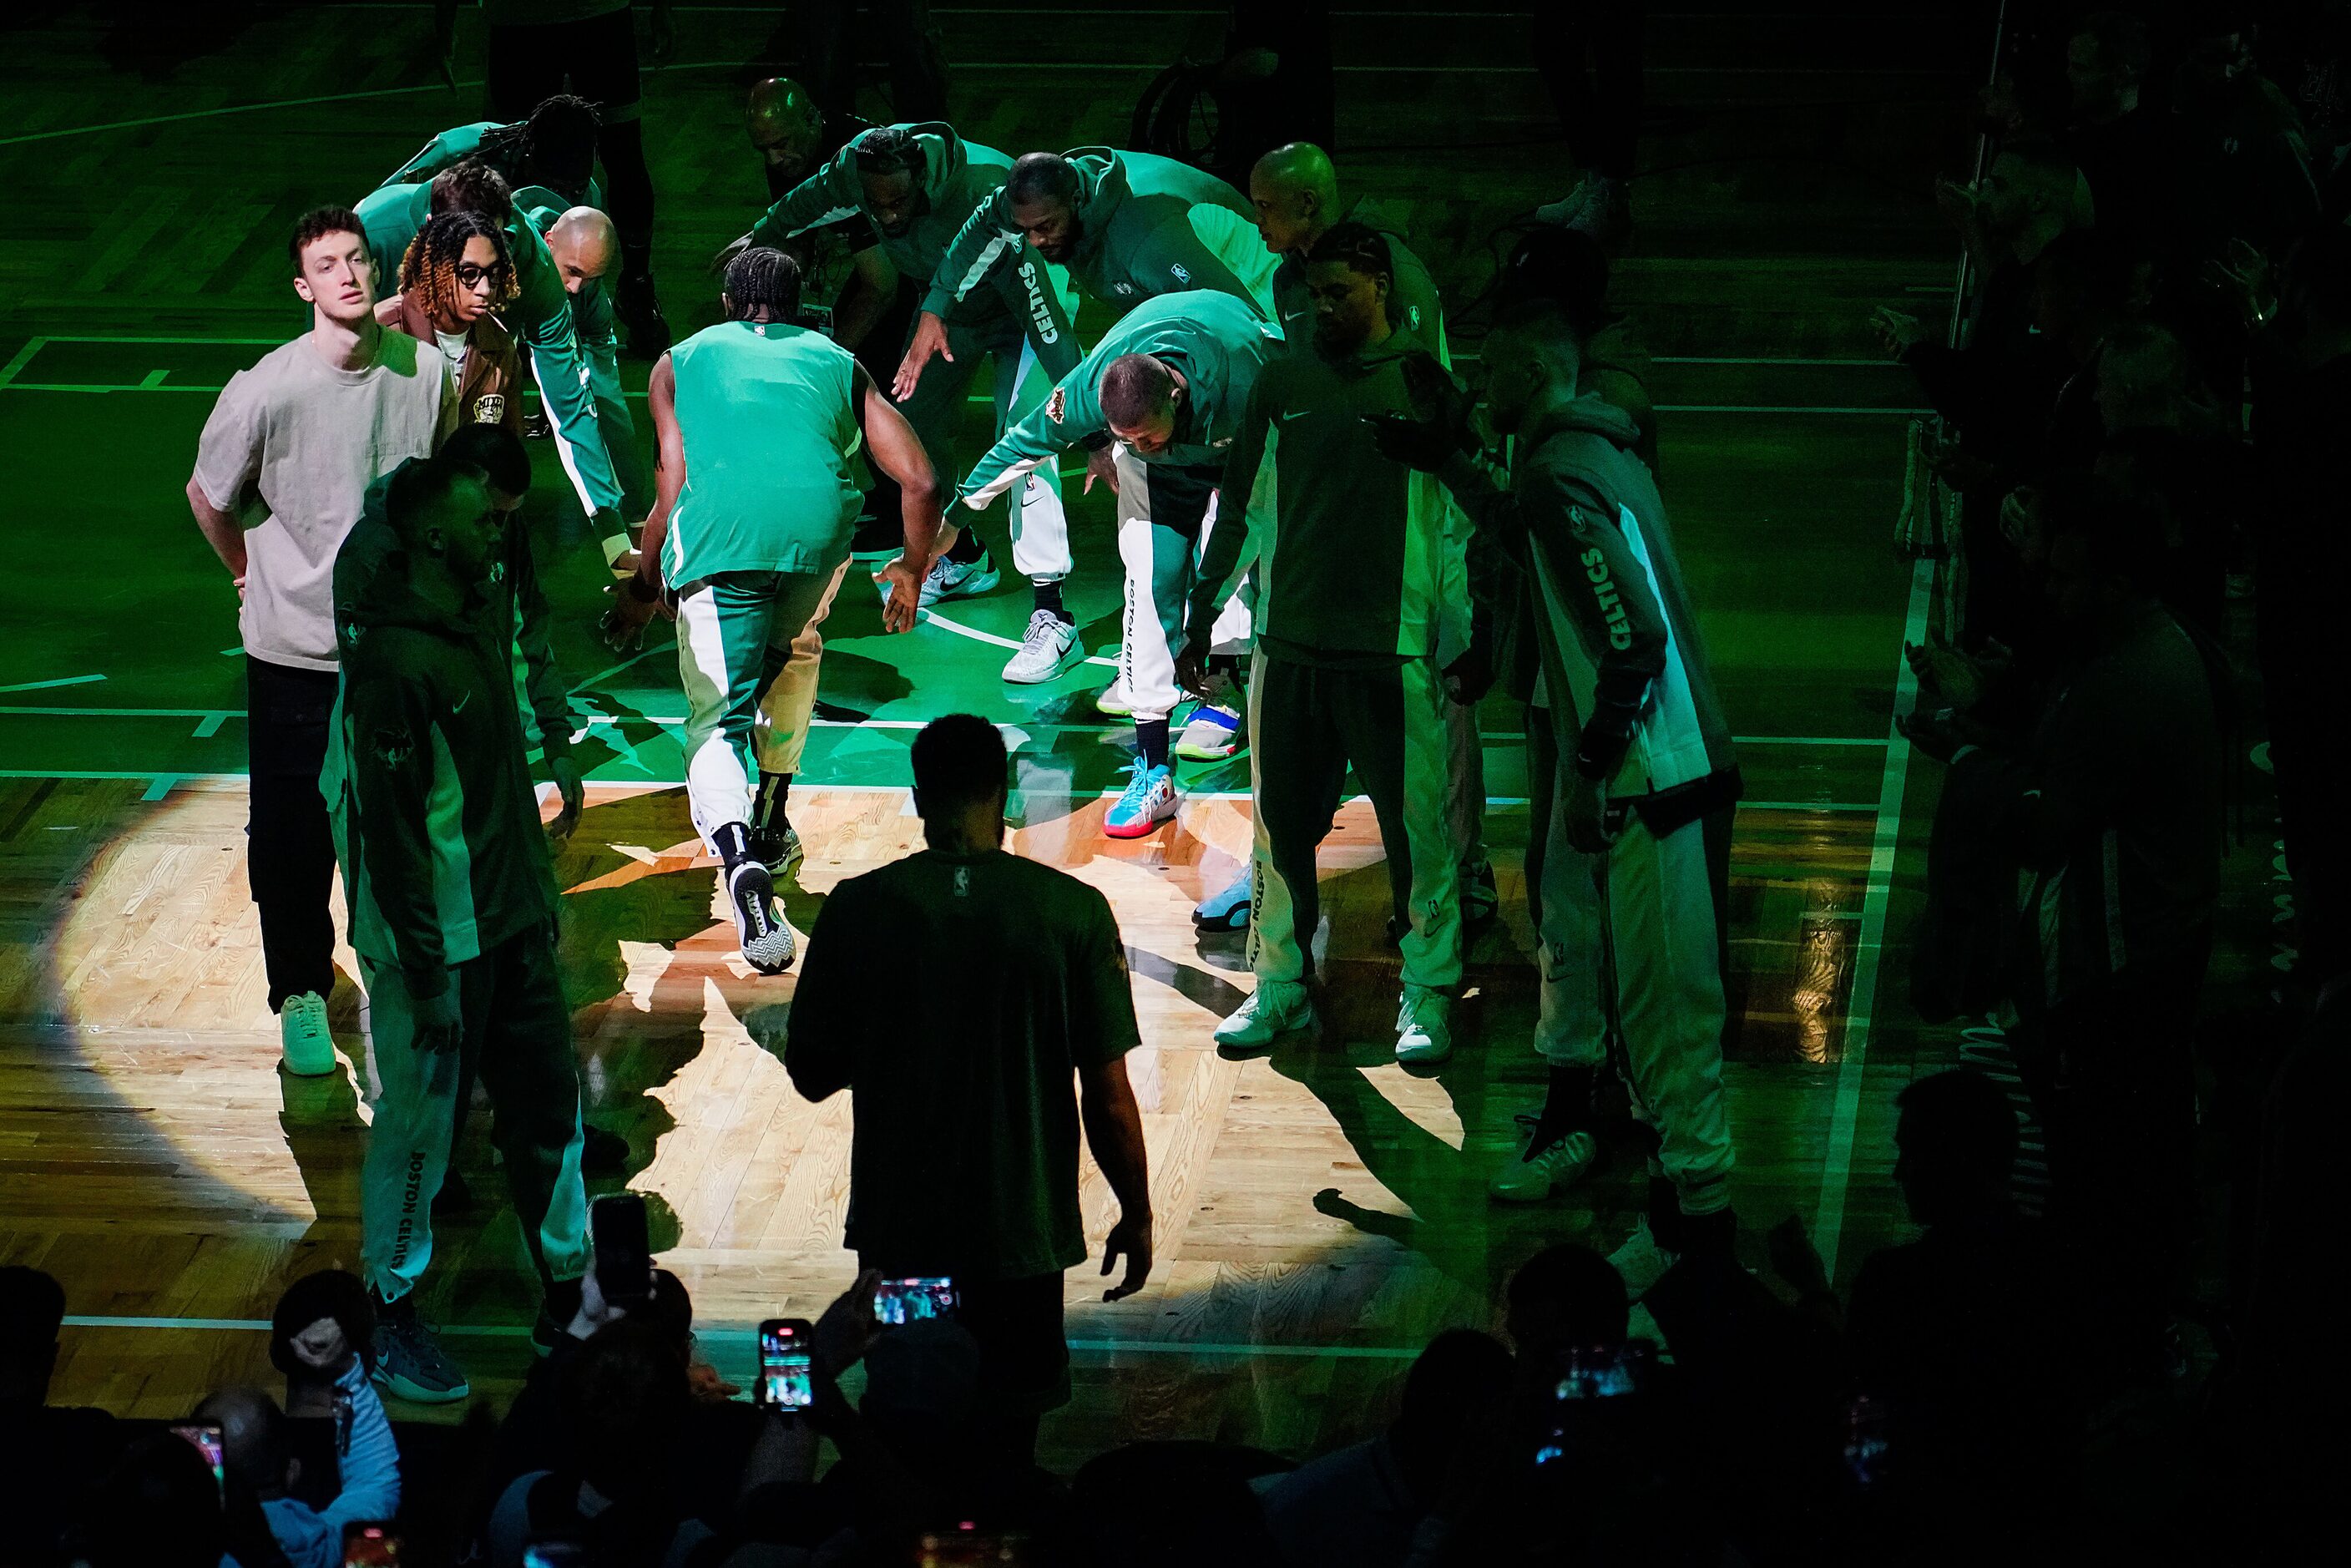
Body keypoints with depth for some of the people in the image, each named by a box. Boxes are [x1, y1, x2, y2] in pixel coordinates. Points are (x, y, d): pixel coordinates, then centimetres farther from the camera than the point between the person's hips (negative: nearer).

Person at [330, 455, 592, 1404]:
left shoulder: (485, 615, 4)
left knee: (548, 1106, 15)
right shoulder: (394, 660, -23)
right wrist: (429, 981, -21)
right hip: (437, 940, -8)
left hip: (510, 924, 8)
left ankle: (565, 1296, 28)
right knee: (418, 1126, 5)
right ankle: (394, 1323, 20)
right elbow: (392, 833, -23)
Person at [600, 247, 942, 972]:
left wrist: (643, 590, 32)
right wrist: (912, 570, 37)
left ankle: (739, 856, -30)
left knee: (717, 719, -1)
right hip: (820, 519, 2)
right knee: (794, 652, 35)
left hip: (721, 530, -2)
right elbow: (919, 482, 21)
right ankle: (771, 821, 38)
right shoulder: (837, 362, 31)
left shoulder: (682, 361, 28)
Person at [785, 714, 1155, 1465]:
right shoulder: (1072, 911, -10)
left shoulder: (860, 907, -8)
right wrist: (1136, 1216, 6)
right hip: (1022, 1229, -1)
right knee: (1007, 1445, 13)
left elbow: (812, 1075, 0)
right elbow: (1108, 1097, -8)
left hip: (898, 1233, 1)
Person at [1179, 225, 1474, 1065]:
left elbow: (1455, 523, 2)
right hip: (1290, 641, 3)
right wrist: (1200, 619, 12)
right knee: (1281, 821, 7)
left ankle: (1427, 995, 10)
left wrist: (1460, 641, 0)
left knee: (1417, 827, -1)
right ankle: (1282, 985, 19)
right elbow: (1238, 505, 12)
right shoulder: (1285, 379, 7)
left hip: (1393, 649, -3)